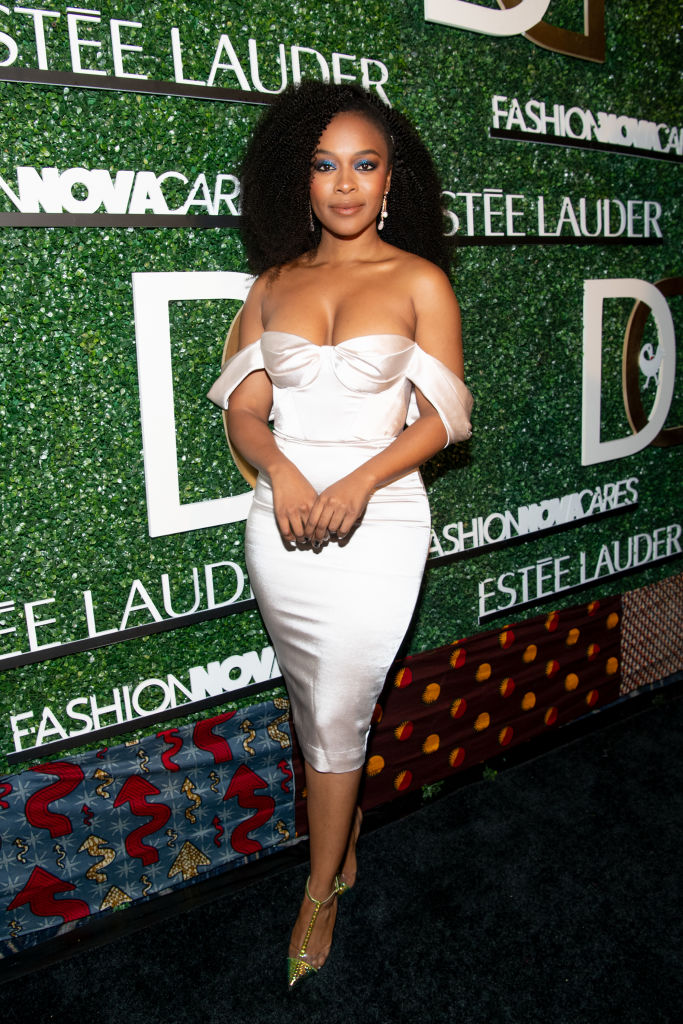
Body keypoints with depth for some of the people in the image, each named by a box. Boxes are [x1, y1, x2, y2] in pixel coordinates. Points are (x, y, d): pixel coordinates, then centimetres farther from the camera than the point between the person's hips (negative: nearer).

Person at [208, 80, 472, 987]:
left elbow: (445, 416, -4)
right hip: (282, 520, 4)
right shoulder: (273, 284, 8)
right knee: (318, 704, 17)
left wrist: (357, 483, -19)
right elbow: (243, 407, 5)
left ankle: (321, 891, 27)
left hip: (376, 526, -3)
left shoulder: (419, 281, -1)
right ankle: (345, 848, 41)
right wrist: (280, 470, -16)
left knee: (335, 714, 4)